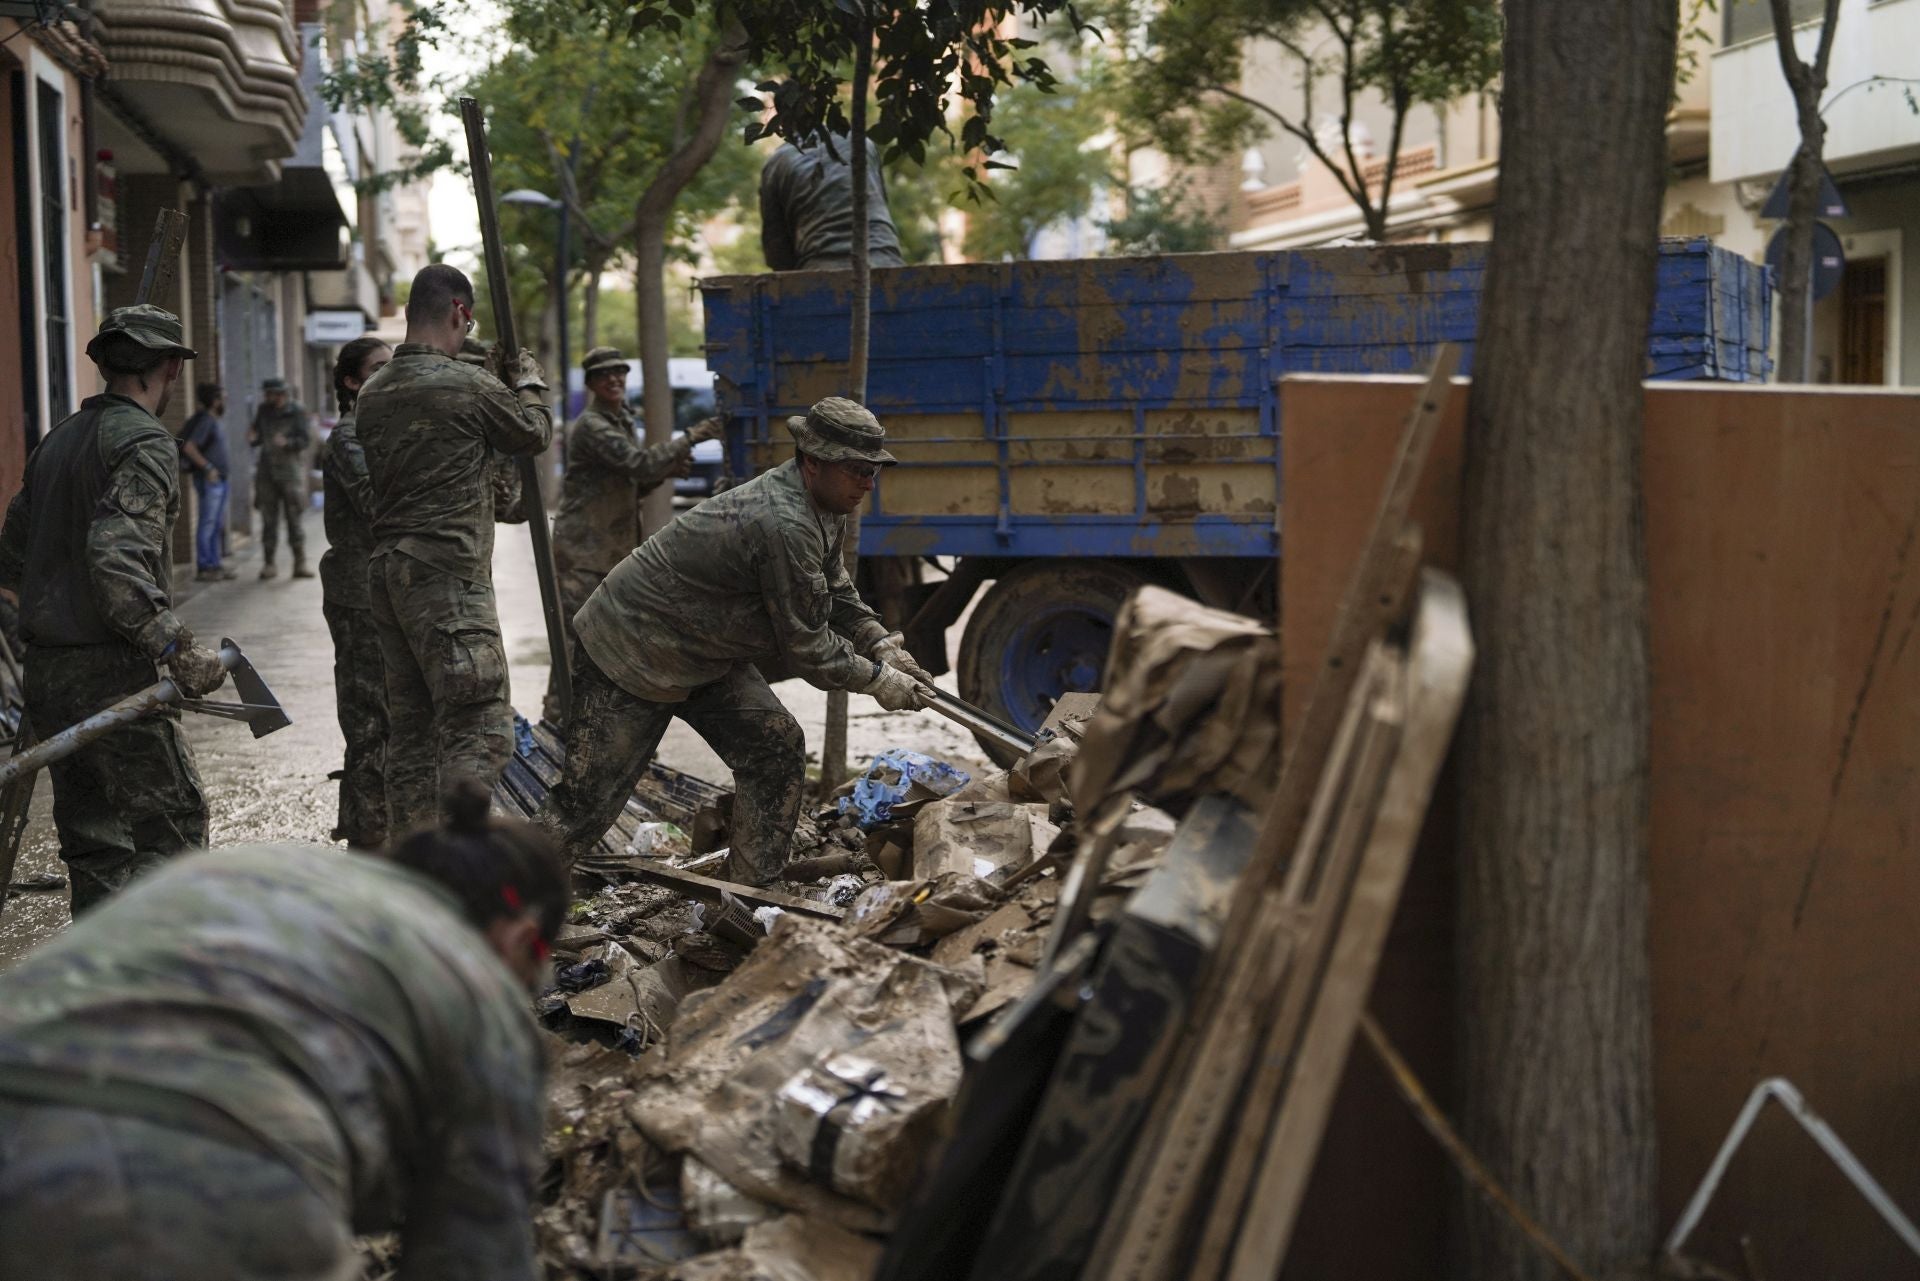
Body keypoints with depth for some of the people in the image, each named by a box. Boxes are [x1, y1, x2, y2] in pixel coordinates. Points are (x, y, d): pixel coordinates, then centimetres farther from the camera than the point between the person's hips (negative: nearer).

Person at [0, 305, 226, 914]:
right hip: (111, 673, -8)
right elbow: (117, 560, -24)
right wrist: (178, 649, -22)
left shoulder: (59, 438, 14)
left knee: (92, 835, 13)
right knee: (172, 823, -2)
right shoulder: (145, 442, -12)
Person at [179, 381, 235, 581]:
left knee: (218, 525, 13)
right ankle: (204, 568, -1)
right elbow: (189, 447, -23)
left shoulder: (214, 421, 14)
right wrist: (208, 467, -20)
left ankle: (215, 565, 19)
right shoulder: (205, 421, -14)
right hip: (209, 481, -10)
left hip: (218, 480, 10)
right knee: (207, 524, -5)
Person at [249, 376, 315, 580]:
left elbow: (306, 439, -12)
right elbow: (257, 438, 12)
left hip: (291, 469, -3)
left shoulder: (297, 411, -7)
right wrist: (252, 438, -12)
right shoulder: (264, 410, 4)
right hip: (267, 471, 3)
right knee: (269, 518, 2)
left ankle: (300, 565, 2)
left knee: (294, 518, -3)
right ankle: (268, 565, 6)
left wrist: (286, 443, -30)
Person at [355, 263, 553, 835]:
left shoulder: (372, 394, 11)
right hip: (449, 576, -8)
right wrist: (528, 379, 24)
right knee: (480, 729, -7)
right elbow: (535, 433, 5)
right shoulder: (469, 386, -11)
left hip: (386, 569, 8)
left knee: (410, 727, 13)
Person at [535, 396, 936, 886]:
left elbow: (837, 593, 14)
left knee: (778, 750, 0)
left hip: (706, 657, 10)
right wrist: (875, 679, -14)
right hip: (629, 655, -10)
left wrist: (881, 643, -1)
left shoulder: (824, 509, 0)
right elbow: (803, 643, -25)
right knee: (588, 799, -5)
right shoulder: (783, 525, -32)